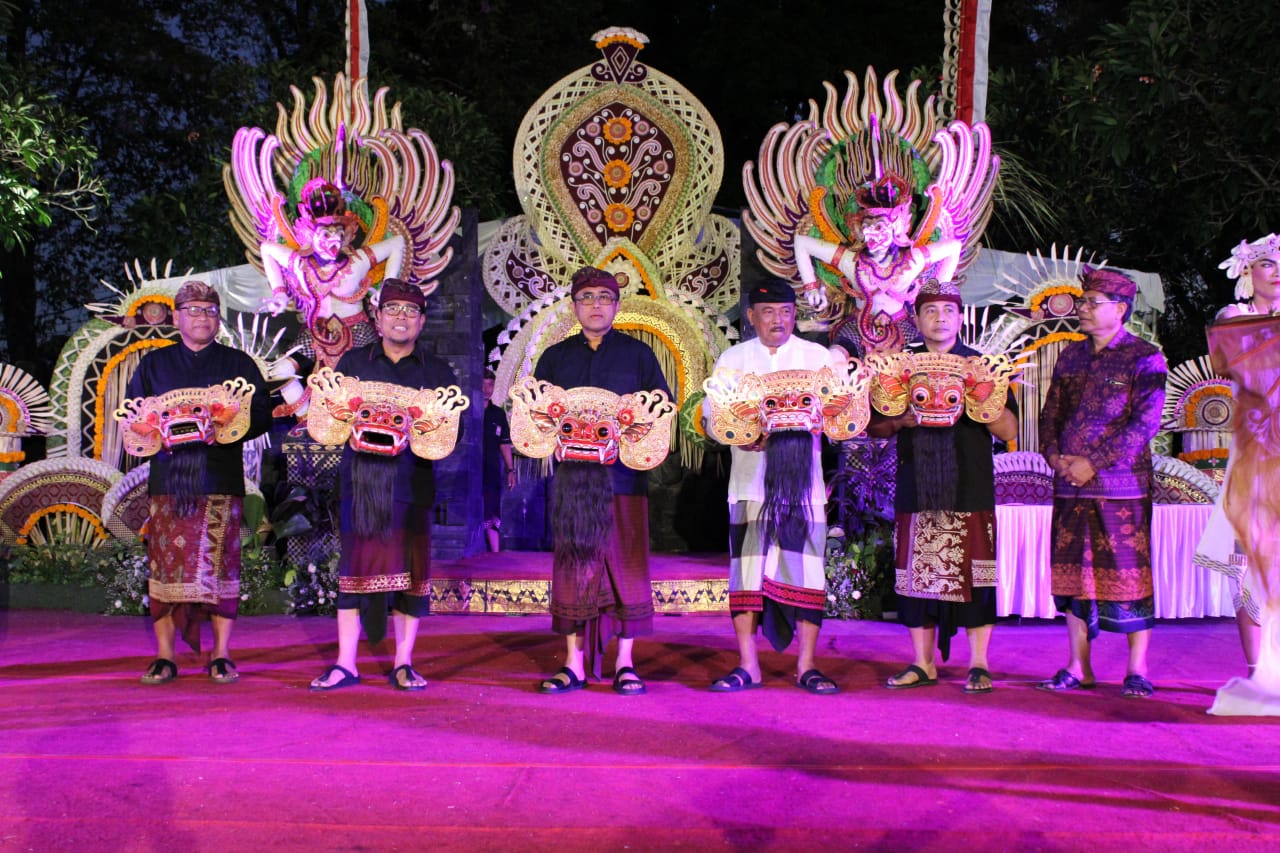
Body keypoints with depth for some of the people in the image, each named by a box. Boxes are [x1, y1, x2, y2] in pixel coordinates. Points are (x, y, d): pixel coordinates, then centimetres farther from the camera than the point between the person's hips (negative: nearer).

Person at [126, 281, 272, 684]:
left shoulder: (239, 364, 12)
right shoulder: (153, 364, 16)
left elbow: (262, 415, 6)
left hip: (222, 479, -1)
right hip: (169, 479, 1)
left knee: (221, 564, -3)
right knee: (165, 564, -3)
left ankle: (221, 655, 5)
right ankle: (164, 656, 4)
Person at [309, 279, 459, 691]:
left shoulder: (437, 373, 10)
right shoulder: (352, 363, 12)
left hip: (412, 481, 0)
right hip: (360, 477, 0)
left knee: (410, 568, 1)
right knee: (355, 565, 1)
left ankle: (403, 664, 10)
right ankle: (345, 664, 8)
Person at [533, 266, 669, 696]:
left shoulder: (638, 354, 10)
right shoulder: (555, 356, 15)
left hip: (623, 473, -1)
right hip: (572, 472, 2)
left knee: (626, 566, -2)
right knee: (573, 567, 1)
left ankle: (625, 664, 6)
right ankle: (574, 665, 7)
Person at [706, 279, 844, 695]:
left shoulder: (819, 357, 11)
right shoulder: (733, 359, 12)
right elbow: (711, 412, 2)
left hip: (802, 479, 0)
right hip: (750, 478, 0)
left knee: (804, 565, -3)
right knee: (746, 568, -2)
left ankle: (807, 666, 5)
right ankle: (747, 665, 5)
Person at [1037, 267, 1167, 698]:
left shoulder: (1145, 359, -2)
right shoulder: (1070, 356, 15)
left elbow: (1145, 422, -11)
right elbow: (1051, 412, 15)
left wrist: (1094, 462, -15)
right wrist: (1054, 455, -4)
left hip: (1123, 487, -5)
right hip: (1070, 486, 5)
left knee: (1129, 576, -1)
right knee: (1073, 574, 7)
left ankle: (1137, 671, 8)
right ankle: (1078, 667, 15)